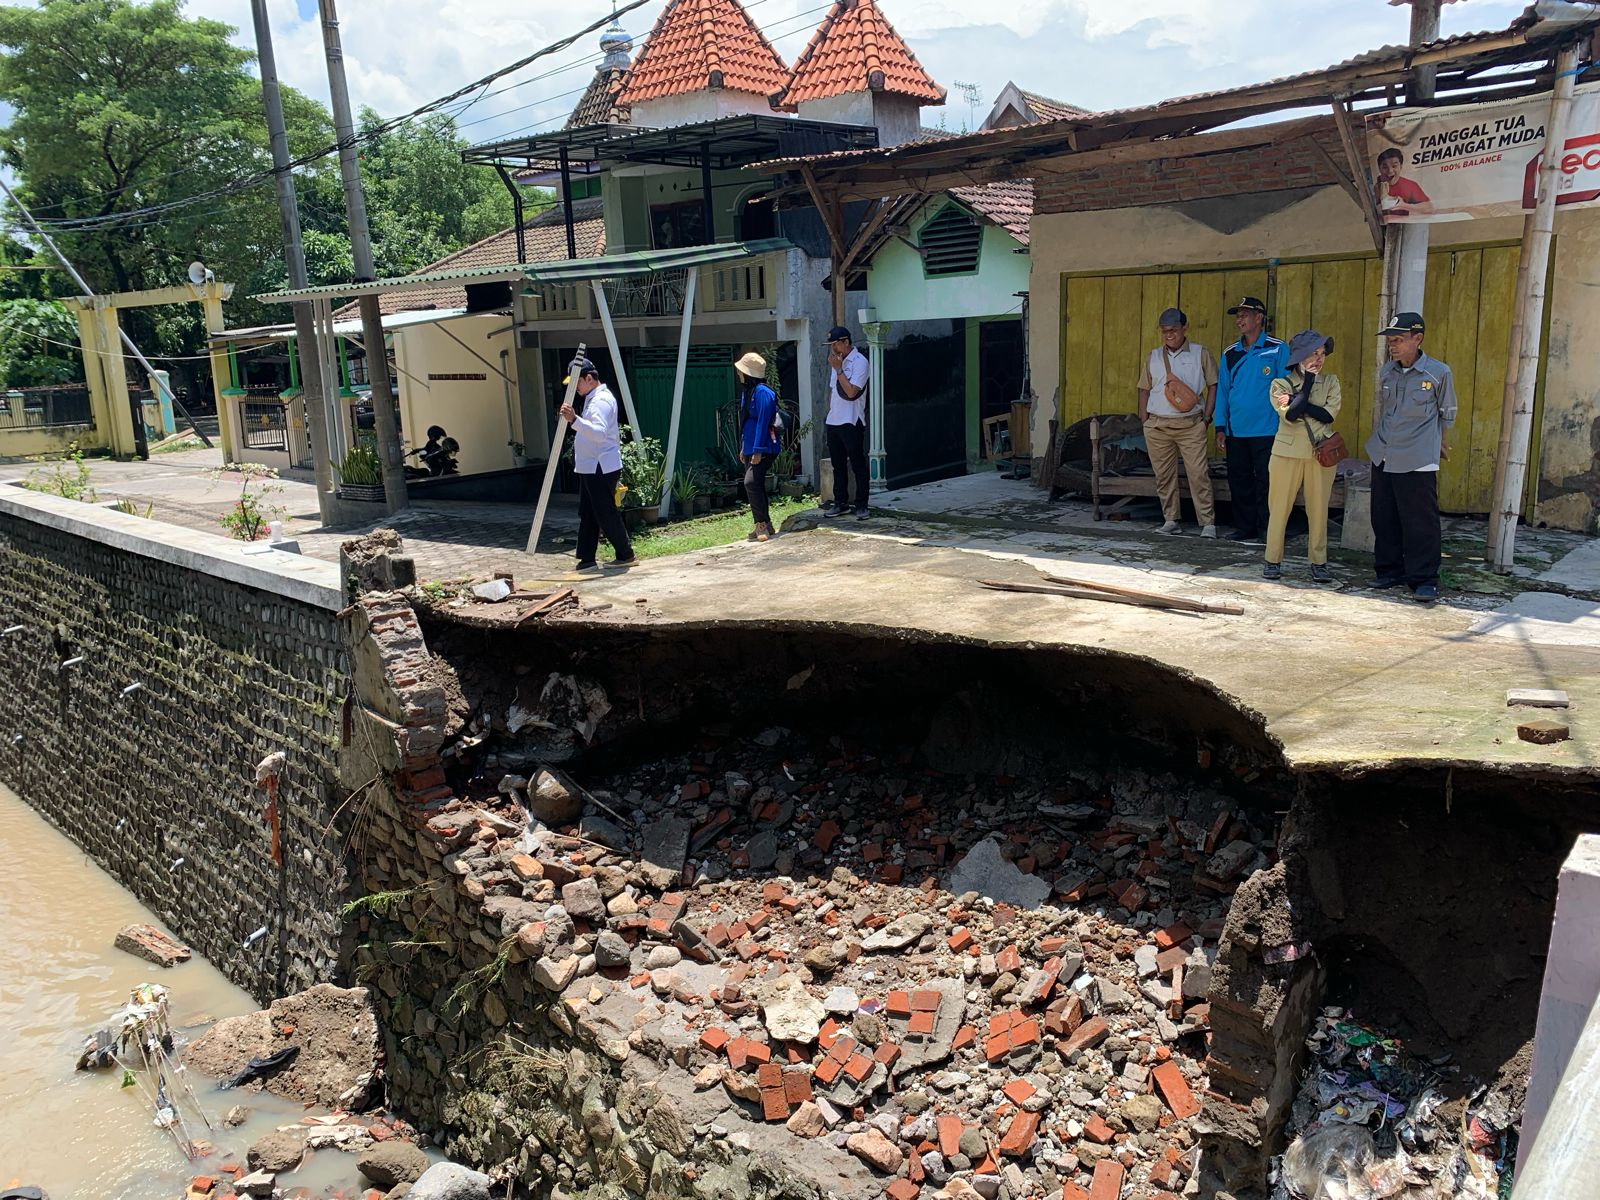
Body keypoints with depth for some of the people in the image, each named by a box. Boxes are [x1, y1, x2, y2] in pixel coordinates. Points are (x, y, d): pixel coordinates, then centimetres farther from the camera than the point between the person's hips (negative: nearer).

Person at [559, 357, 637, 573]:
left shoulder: (601, 400, -16)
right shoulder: (595, 398, 18)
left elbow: (599, 432, -33)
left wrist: (575, 419, -42)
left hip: (600, 468, -11)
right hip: (590, 467, 11)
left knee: (606, 515, -4)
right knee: (587, 514, 10)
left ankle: (626, 555, 7)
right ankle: (587, 560, 12)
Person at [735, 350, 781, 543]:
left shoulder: (762, 393, -15)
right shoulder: (747, 391, 14)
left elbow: (763, 423, -20)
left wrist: (758, 450, -23)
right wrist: (743, 448, 20)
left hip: (763, 449, -10)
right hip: (750, 448, 10)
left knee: (751, 482, -20)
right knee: (755, 485, 12)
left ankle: (762, 525, -18)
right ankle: (765, 525, 19)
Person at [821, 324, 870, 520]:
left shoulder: (859, 361, -11)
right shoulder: (837, 360, 14)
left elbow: (851, 392, -20)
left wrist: (838, 369, -17)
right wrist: (830, 412, 12)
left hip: (851, 422, -8)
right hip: (834, 422, 8)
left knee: (858, 465, -2)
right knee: (838, 465, 12)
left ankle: (861, 506, 2)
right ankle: (841, 503, 20)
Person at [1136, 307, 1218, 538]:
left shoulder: (1201, 354, 4)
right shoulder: (1152, 357, 12)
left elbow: (1212, 385, 5)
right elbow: (1144, 389, 15)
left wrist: (1206, 417, -2)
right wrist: (1144, 420, 7)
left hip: (1191, 425, -3)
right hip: (1157, 425, 3)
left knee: (1198, 474, -8)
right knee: (1164, 475, 6)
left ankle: (1208, 523, -4)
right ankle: (1171, 520, 16)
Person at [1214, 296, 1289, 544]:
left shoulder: (1277, 350, -2)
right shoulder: (1230, 354, 11)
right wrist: (1220, 428, 6)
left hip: (1267, 432, -5)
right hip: (1235, 432, 5)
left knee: (1266, 484, -1)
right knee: (1239, 483, 9)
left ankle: (1267, 533, 6)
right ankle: (1245, 530, 18)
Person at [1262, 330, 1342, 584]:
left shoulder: (1330, 382, 7)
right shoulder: (1280, 384, 1)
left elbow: (1329, 415, -8)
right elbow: (1290, 415, -15)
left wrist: (1296, 401, -12)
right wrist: (1308, 382, -8)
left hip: (1321, 454, 1)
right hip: (1288, 452, -1)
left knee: (1318, 509, 3)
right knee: (1279, 507, 0)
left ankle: (1319, 563, 12)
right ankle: (1273, 561, 10)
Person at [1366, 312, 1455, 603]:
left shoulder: (1438, 373, -5)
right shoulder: (1387, 371, 8)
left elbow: (1447, 415, 5)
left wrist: (1440, 444, 11)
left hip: (1418, 461, -5)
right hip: (1383, 458, 5)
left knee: (1420, 522, -4)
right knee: (1384, 519, 10)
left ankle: (1425, 580, 2)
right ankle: (1389, 571, 23)